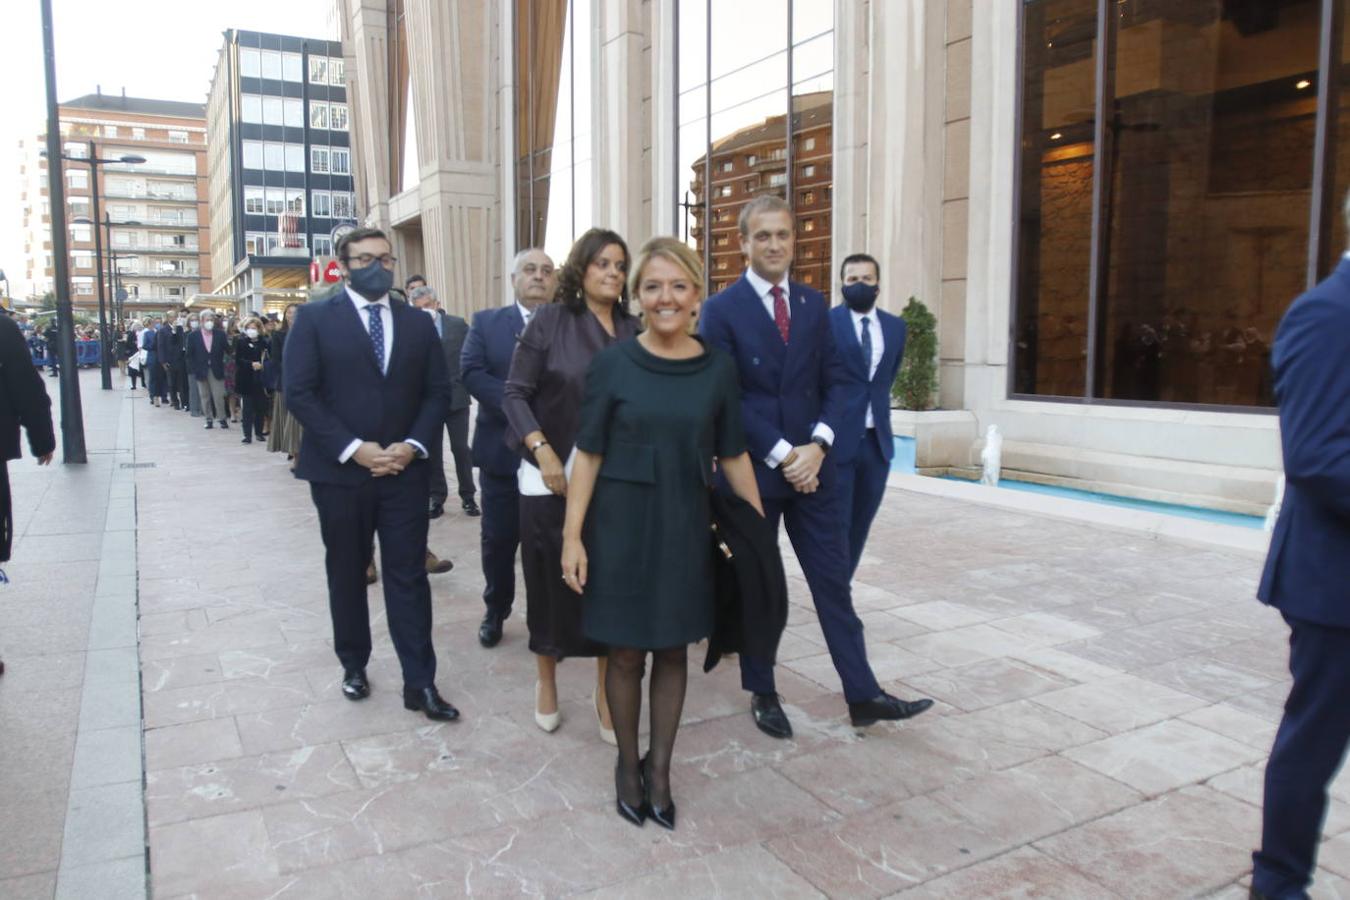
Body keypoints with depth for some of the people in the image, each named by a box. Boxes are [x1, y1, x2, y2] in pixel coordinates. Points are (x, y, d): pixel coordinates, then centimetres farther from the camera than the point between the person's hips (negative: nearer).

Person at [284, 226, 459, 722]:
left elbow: (437, 392, 6)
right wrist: (352, 449, -15)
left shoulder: (418, 322, 8)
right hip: (340, 472, -1)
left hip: (405, 471, 2)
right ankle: (354, 666, 31)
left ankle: (419, 683, 8)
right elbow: (299, 392, -8)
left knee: (409, 577, 2)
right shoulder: (314, 318, -1)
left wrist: (412, 446, -9)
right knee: (346, 575, 13)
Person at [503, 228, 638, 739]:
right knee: (552, 581, 8)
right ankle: (546, 682, 30)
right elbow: (515, 394, -5)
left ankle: (607, 695, 19)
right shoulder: (549, 321, -3)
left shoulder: (633, 330, 6)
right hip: (553, 477, -2)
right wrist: (543, 452, -17)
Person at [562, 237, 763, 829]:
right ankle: (627, 764, 30)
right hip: (620, 524, -1)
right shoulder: (613, 364, -5)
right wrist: (573, 535, -8)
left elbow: (733, 456, 6)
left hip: (684, 526, 2)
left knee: (673, 650, 11)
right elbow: (588, 454, -4)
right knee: (626, 651, 9)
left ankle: (660, 768, 28)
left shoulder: (717, 370, 0)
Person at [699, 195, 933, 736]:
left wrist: (817, 446, -10)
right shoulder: (722, 309, -5)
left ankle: (862, 695, 15)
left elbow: (834, 383, 6)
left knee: (833, 581, 6)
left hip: (812, 466, 4)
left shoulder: (814, 305, 9)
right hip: (751, 468, -3)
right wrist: (781, 455, -14)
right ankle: (763, 694, 24)